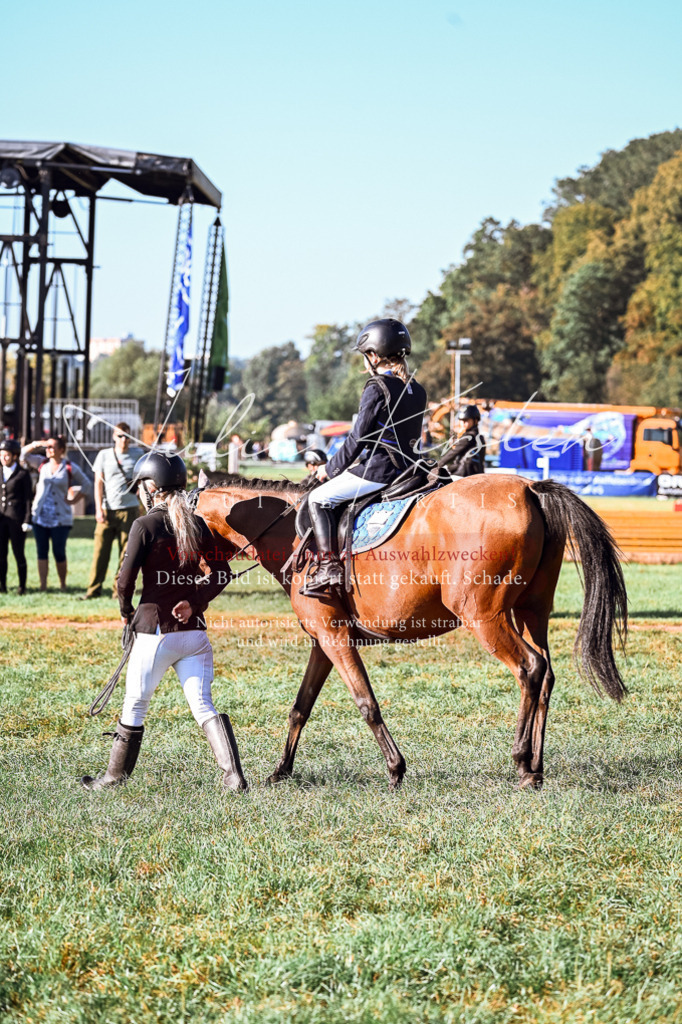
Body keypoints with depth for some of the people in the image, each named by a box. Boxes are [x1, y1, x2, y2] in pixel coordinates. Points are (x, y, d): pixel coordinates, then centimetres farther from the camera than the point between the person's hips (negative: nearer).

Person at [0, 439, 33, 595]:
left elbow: (28, 498, -2)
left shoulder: (23, 474, -1)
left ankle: (22, 586, 8)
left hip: (17, 518, -4)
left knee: (18, 553, 0)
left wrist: (27, 521, -8)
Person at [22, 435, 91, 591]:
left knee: (59, 552, -2)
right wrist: (36, 444, -3)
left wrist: (73, 500, 0)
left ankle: (63, 585, 11)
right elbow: (24, 454, 13)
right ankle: (43, 585, 2)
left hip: (61, 518, -3)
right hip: (40, 516, 3)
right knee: (41, 551, 1)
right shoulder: (43, 464, 8)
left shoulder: (70, 468, -2)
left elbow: (85, 485, 8)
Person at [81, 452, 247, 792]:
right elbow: (222, 572, 7)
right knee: (202, 704, 4)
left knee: (135, 704, 9)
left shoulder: (146, 525, -9)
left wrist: (126, 611, 6)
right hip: (194, 630, 5)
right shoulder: (196, 524, 7)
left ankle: (116, 775, 21)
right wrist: (195, 600, 1)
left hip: (157, 631, -5)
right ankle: (233, 774, -9)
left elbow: (125, 578, -12)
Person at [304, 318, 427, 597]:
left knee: (319, 498, 1)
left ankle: (328, 566, -11)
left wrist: (331, 468, 0)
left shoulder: (377, 388, -14)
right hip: (406, 467, 9)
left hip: (377, 469, -9)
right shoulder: (417, 391, 10)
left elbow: (358, 438, -13)